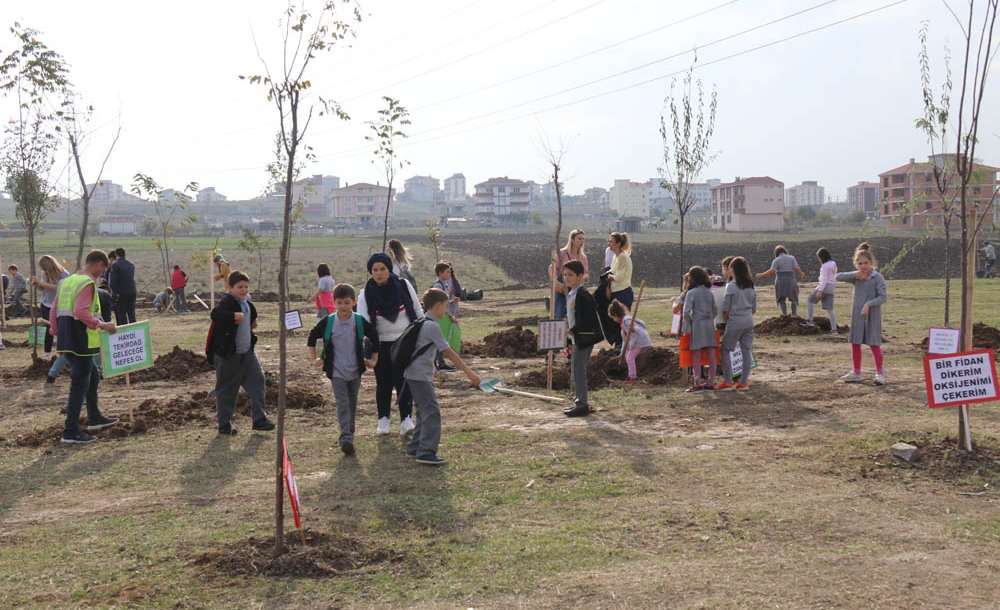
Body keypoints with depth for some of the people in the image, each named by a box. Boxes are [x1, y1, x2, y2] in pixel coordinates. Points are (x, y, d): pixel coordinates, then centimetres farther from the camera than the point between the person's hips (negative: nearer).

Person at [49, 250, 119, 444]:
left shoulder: (66, 281, 15)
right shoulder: (88, 283, -13)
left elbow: (54, 311, 17)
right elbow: (81, 312, -26)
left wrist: (56, 332, 22)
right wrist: (101, 325, -19)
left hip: (66, 339, 10)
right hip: (81, 340, -9)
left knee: (92, 376, 23)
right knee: (80, 384, -3)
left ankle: (94, 418, 35)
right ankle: (71, 431, -2)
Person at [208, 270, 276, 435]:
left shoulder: (247, 304, 10)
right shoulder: (227, 302, -16)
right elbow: (215, 314, -37)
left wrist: (252, 323, 13)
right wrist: (233, 316, -45)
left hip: (247, 353, 7)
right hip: (228, 355, -7)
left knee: (257, 381, 1)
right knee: (226, 390, 4)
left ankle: (259, 418, 8)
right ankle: (224, 424, 15)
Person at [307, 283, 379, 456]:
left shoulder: (360, 322, -6)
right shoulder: (327, 322, -7)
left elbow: (374, 339, 7)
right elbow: (312, 338, 6)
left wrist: (374, 359, 7)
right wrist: (315, 358, 4)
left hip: (355, 372, 2)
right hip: (336, 372, -2)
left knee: (352, 404, 14)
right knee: (342, 404, -10)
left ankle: (349, 433, 30)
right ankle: (346, 438, -16)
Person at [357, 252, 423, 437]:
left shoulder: (404, 286, -3)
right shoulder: (366, 294, -5)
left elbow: (418, 312, 7)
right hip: (382, 345, 1)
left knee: (404, 382, -7)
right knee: (384, 383, 8)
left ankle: (406, 419, -2)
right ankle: (383, 419, 21)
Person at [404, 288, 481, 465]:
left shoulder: (423, 323, 14)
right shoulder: (432, 326, -17)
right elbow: (449, 353, -21)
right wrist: (469, 372, -20)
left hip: (415, 375, 11)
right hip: (420, 376, -11)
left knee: (424, 411, 18)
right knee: (432, 412, -12)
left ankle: (415, 447, 25)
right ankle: (426, 452, -15)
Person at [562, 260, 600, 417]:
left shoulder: (582, 295, -16)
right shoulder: (570, 295, 15)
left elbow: (587, 319, -24)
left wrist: (573, 331, -23)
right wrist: (570, 343, 20)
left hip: (583, 338, -10)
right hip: (576, 339, 10)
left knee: (578, 370, -9)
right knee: (575, 371, 15)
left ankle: (582, 405, -5)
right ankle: (579, 402, 24)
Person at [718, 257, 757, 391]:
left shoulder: (731, 286, -11)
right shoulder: (751, 286, 7)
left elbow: (725, 308, -9)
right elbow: (754, 309, 12)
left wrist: (725, 319, 9)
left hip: (735, 321, -6)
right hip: (749, 322, 6)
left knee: (726, 350, 5)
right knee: (747, 350, 7)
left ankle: (728, 381, 3)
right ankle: (744, 382, 8)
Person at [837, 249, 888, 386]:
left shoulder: (877, 277, -8)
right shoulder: (856, 277, 5)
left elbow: (883, 297, -13)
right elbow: (838, 277, -3)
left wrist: (868, 304, -25)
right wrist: (855, 274, -13)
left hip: (872, 314, -5)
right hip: (857, 314, 5)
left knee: (874, 344, -2)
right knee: (855, 343, 9)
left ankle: (880, 373, 7)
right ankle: (856, 373, 20)